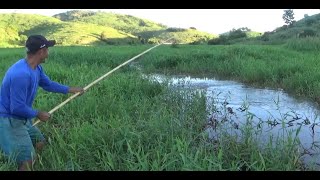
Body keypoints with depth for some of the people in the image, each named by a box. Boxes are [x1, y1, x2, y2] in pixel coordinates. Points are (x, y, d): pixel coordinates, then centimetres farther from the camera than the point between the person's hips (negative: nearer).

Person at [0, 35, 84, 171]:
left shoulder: (36, 68, 0)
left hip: (22, 118, 10)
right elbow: (17, 108, -28)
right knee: (28, 159, -10)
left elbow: (48, 84, 19)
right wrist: (38, 114, -13)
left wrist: (71, 90, 23)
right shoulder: (22, 74, -31)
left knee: (40, 142, 23)